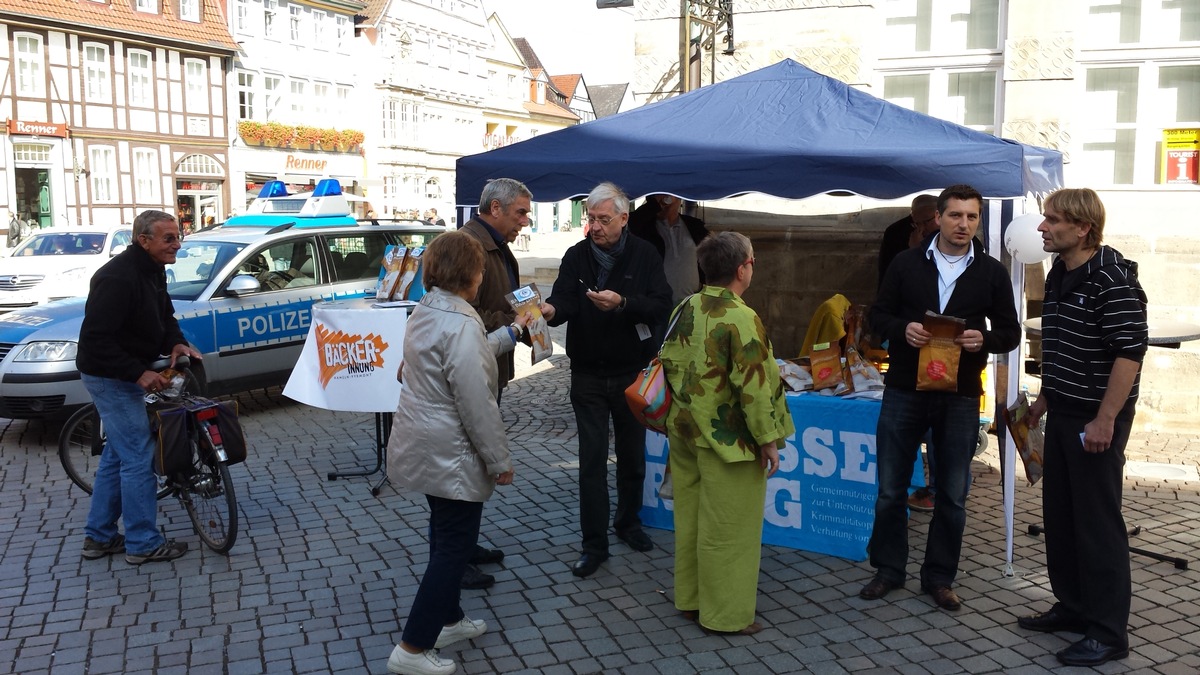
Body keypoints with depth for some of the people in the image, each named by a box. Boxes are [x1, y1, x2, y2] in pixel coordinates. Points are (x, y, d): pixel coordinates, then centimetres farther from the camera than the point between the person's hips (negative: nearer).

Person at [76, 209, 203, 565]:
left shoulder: (153, 270, 4)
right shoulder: (118, 278, -26)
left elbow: (164, 314, 15)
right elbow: (96, 338, -28)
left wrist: (176, 343, -5)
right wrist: (139, 373, -29)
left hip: (125, 374, 11)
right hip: (110, 376, -11)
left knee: (117, 455, 18)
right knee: (138, 458, -5)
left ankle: (99, 536, 29)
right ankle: (143, 543, 6)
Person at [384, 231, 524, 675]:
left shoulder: (425, 313, 6)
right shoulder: (460, 324, -24)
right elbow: (476, 403, -24)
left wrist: (511, 333, 29)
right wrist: (499, 460, -16)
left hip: (425, 447, 10)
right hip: (450, 454, -10)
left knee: (447, 538, 22)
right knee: (455, 546, 2)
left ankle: (447, 620, 37)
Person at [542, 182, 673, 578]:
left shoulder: (645, 256, -5)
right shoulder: (576, 257, -1)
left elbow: (661, 308, -14)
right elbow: (565, 301, -14)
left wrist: (622, 303, -30)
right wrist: (551, 310, -37)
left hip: (632, 373, 0)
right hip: (588, 375, 0)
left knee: (632, 454, 14)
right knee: (592, 459, 1)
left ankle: (628, 522, 36)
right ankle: (594, 544, 9)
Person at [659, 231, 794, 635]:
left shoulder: (686, 309, 3)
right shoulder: (741, 318, -19)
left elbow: (669, 367, 10)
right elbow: (754, 386, -20)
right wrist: (768, 440, -12)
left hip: (685, 432, 8)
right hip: (727, 441, -7)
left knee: (690, 518, 17)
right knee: (727, 528, 4)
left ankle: (690, 598, 31)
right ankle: (725, 614, 16)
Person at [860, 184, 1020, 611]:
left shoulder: (991, 273, 4)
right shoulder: (906, 263, 2)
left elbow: (1010, 332, 8)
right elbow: (878, 315, 6)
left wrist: (983, 339, -15)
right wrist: (902, 330, -16)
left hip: (960, 396, 1)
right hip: (904, 390, 0)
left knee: (952, 495, 9)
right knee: (890, 489, 8)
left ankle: (939, 576, 25)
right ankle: (889, 568, 24)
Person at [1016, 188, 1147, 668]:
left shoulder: (1112, 279, -17)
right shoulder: (1059, 274, 10)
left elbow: (1130, 351, -21)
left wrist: (1105, 419, -23)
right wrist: (1045, 398, 21)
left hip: (1096, 420, -9)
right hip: (1062, 414, 9)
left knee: (1098, 522, -1)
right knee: (1059, 516, 15)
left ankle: (1109, 632, 11)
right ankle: (1073, 607, 30)